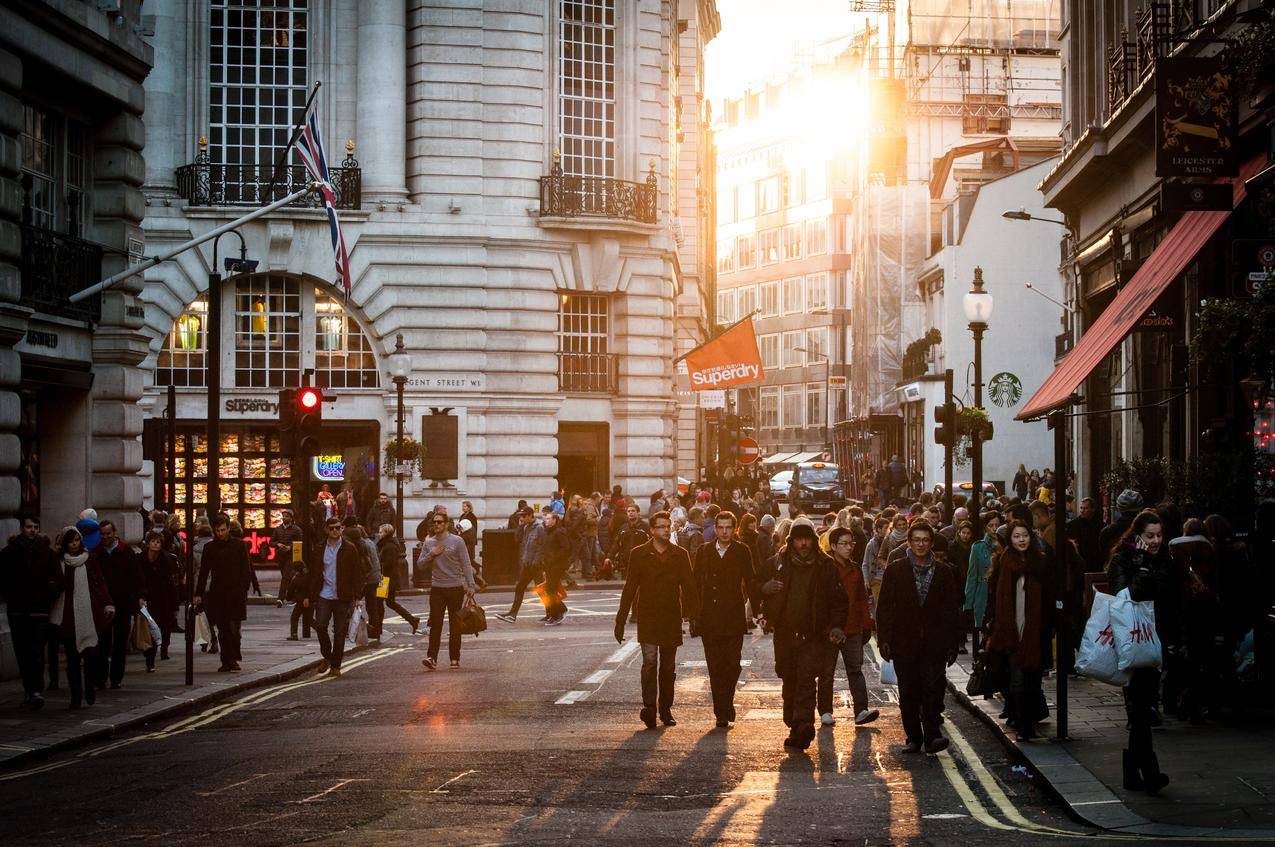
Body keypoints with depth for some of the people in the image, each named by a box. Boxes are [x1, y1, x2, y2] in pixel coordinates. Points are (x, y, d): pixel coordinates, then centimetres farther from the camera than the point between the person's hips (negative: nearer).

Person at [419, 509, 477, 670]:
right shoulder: (428, 543, 8)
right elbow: (420, 564, 9)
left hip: (456, 588, -2)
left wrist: (471, 586, -9)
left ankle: (455, 658, 12)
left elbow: (466, 565, -3)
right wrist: (431, 554, -9)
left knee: (455, 626, 5)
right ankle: (432, 658, -12)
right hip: (437, 589, 2)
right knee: (435, 625, -7)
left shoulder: (457, 541, -2)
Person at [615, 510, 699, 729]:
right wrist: (620, 621, 1)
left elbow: (689, 587, 7)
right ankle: (649, 707, -21)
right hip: (648, 618, -2)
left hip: (672, 618, 2)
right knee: (650, 661, -16)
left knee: (668, 667, 9)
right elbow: (629, 588, 3)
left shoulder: (680, 555, 6)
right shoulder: (639, 554, 2)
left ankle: (665, 709, 18)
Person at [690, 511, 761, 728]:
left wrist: (757, 608, -6)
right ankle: (723, 712, 8)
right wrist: (693, 614, 5)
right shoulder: (704, 551, 8)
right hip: (709, 619, 1)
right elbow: (695, 584, 9)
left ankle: (724, 709, 12)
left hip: (734, 619, -1)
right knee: (715, 667, 2)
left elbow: (751, 581, 3)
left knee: (732, 665, -5)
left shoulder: (742, 551, 4)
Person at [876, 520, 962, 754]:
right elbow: (884, 607, 3)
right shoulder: (894, 570, 5)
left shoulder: (944, 573, 8)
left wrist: (952, 644, 5)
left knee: (932, 687, -13)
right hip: (904, 642, 1)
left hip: (934, 643, -1)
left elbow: (951, 612, 10)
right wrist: (884, 639, -4)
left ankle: (932, 736, -13)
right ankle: (914, 738, 13)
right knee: (908, 693, 5)